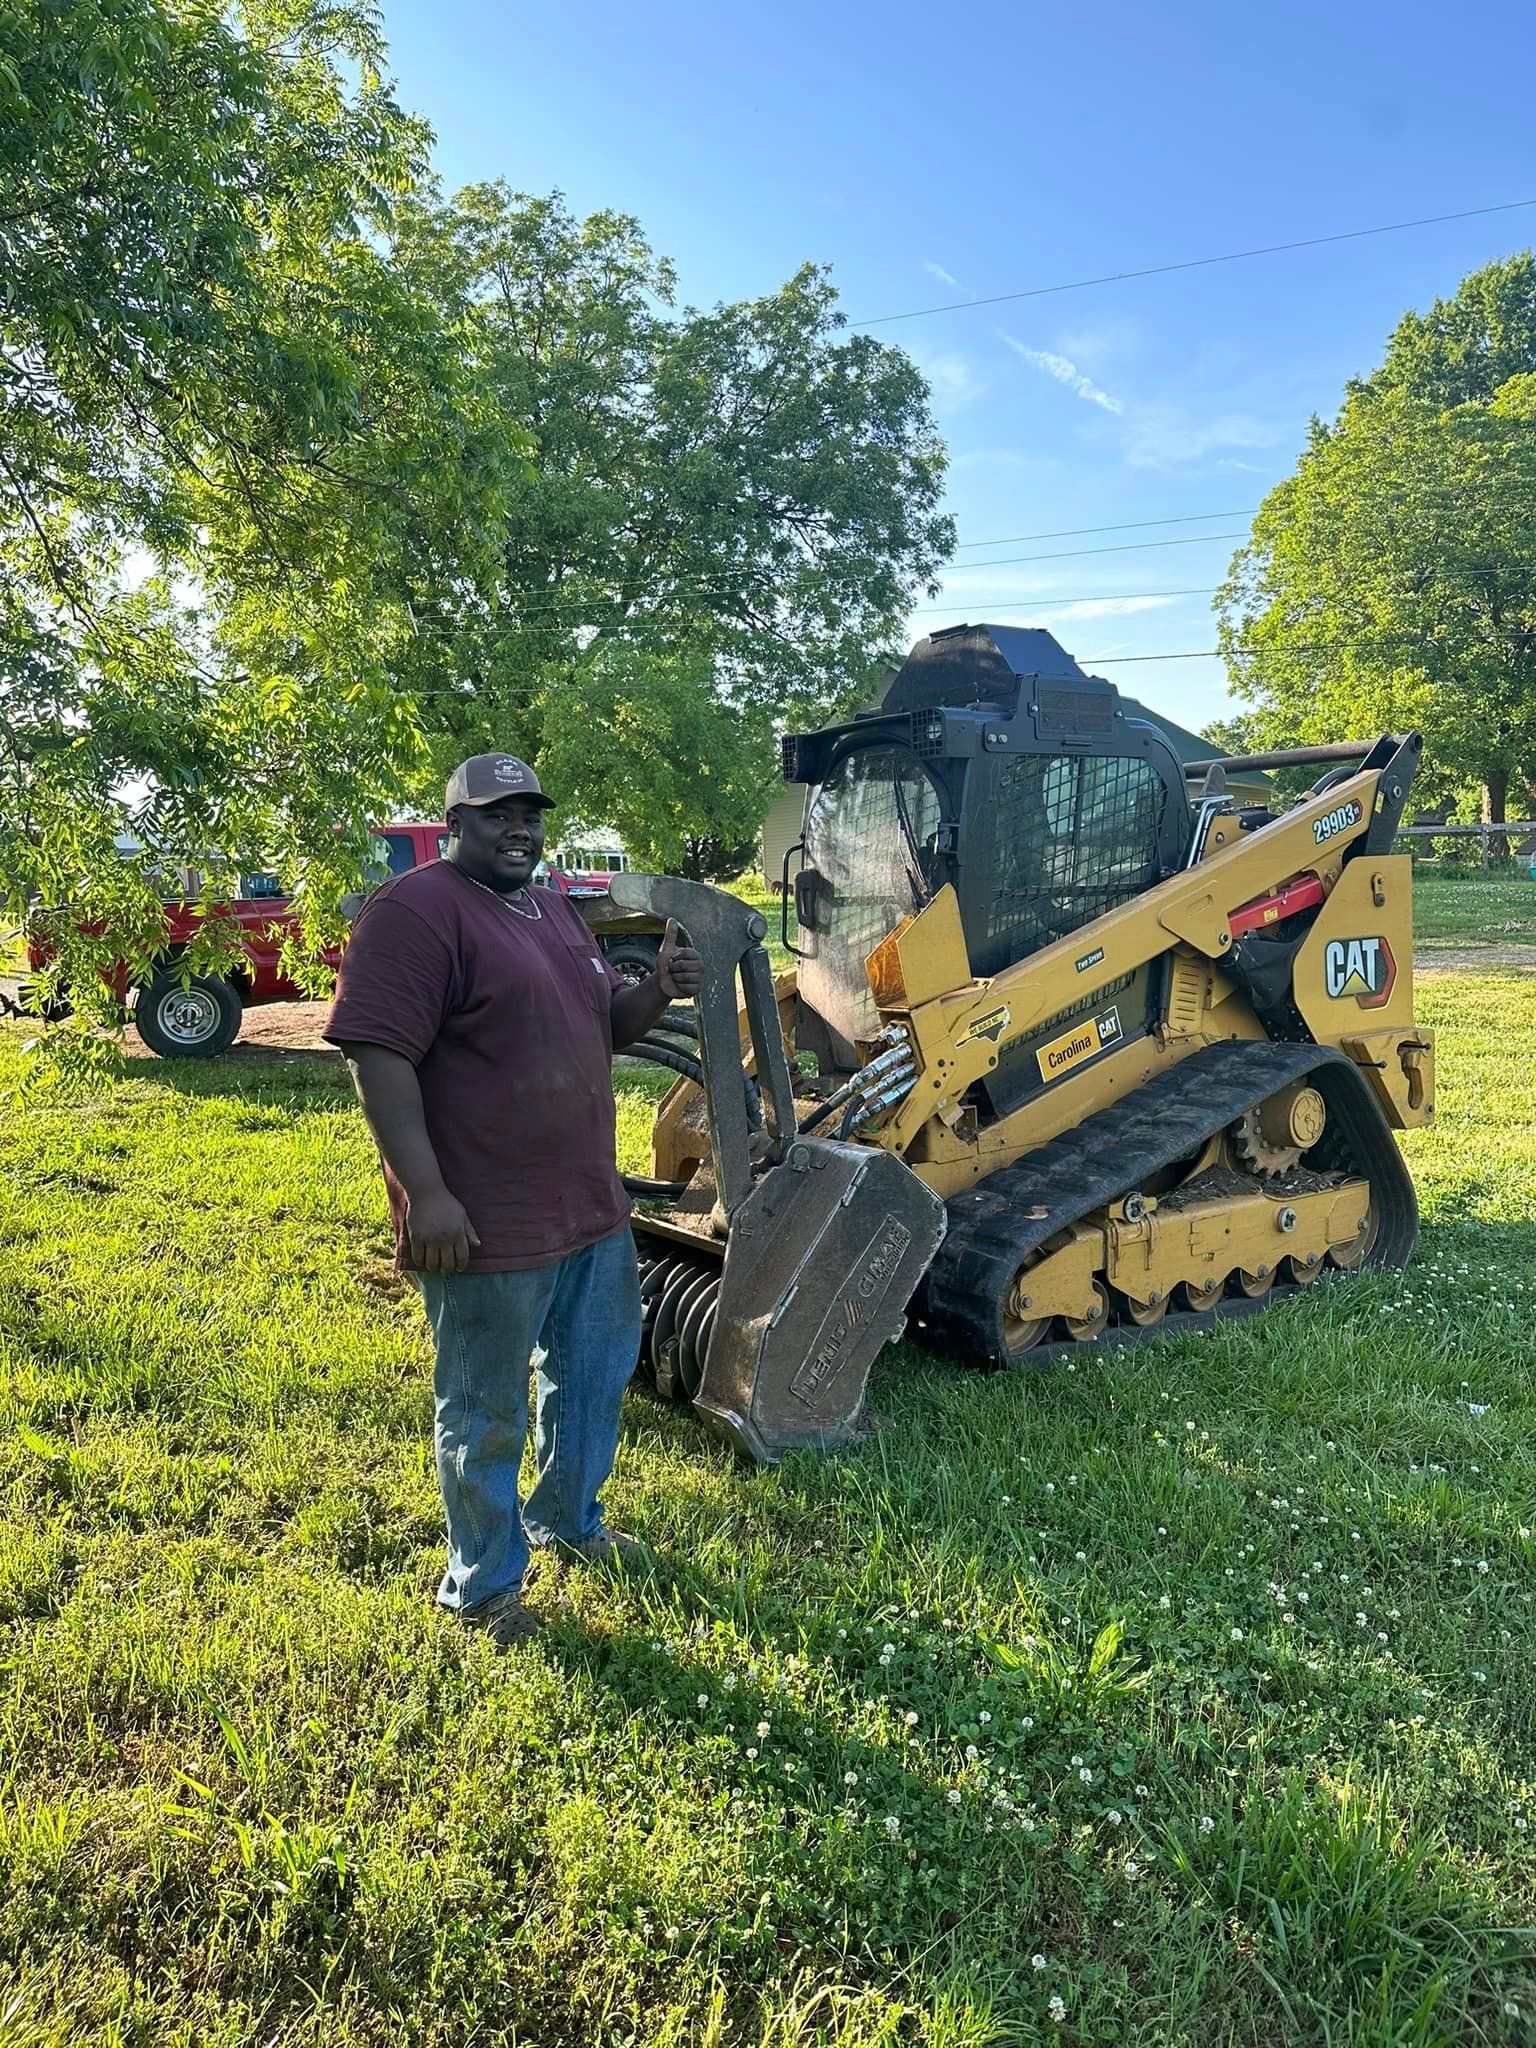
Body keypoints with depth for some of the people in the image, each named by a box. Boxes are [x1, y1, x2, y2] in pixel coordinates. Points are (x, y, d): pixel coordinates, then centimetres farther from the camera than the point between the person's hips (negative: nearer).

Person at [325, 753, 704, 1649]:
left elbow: (601, 1028, 20)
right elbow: (380, 1053, -22)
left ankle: (568, 1521, 47)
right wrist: (426, 1194, -28)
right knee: (487, 1417, 9)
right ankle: (484, 1585, 30)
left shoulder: (556, 910, 12)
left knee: (595, 1379, 24)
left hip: (593, 1206, 9)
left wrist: (659, 990, -2)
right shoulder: (416, 910, -16)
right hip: (485, 1225, -9)